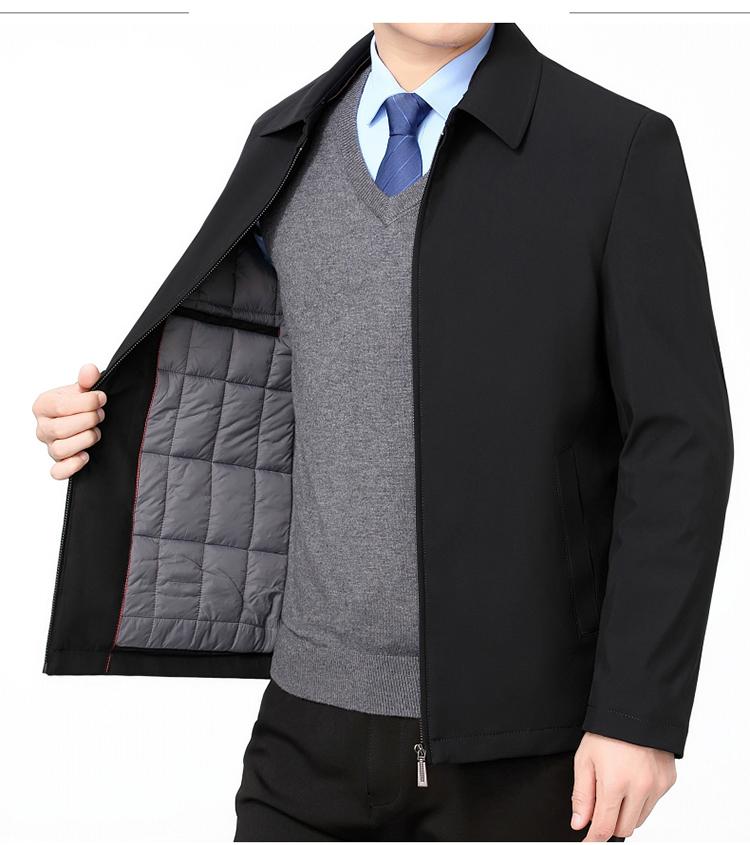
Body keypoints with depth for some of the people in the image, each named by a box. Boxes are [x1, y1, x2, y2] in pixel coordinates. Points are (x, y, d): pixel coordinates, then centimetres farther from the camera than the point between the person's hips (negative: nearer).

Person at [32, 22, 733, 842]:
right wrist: (102, 420, 3)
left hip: (525, 738, -3)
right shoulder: (288, 144, 7)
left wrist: (641, 713, -12)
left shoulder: (621, 148, -6)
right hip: (319, 714, 3)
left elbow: (678, 443, -8)